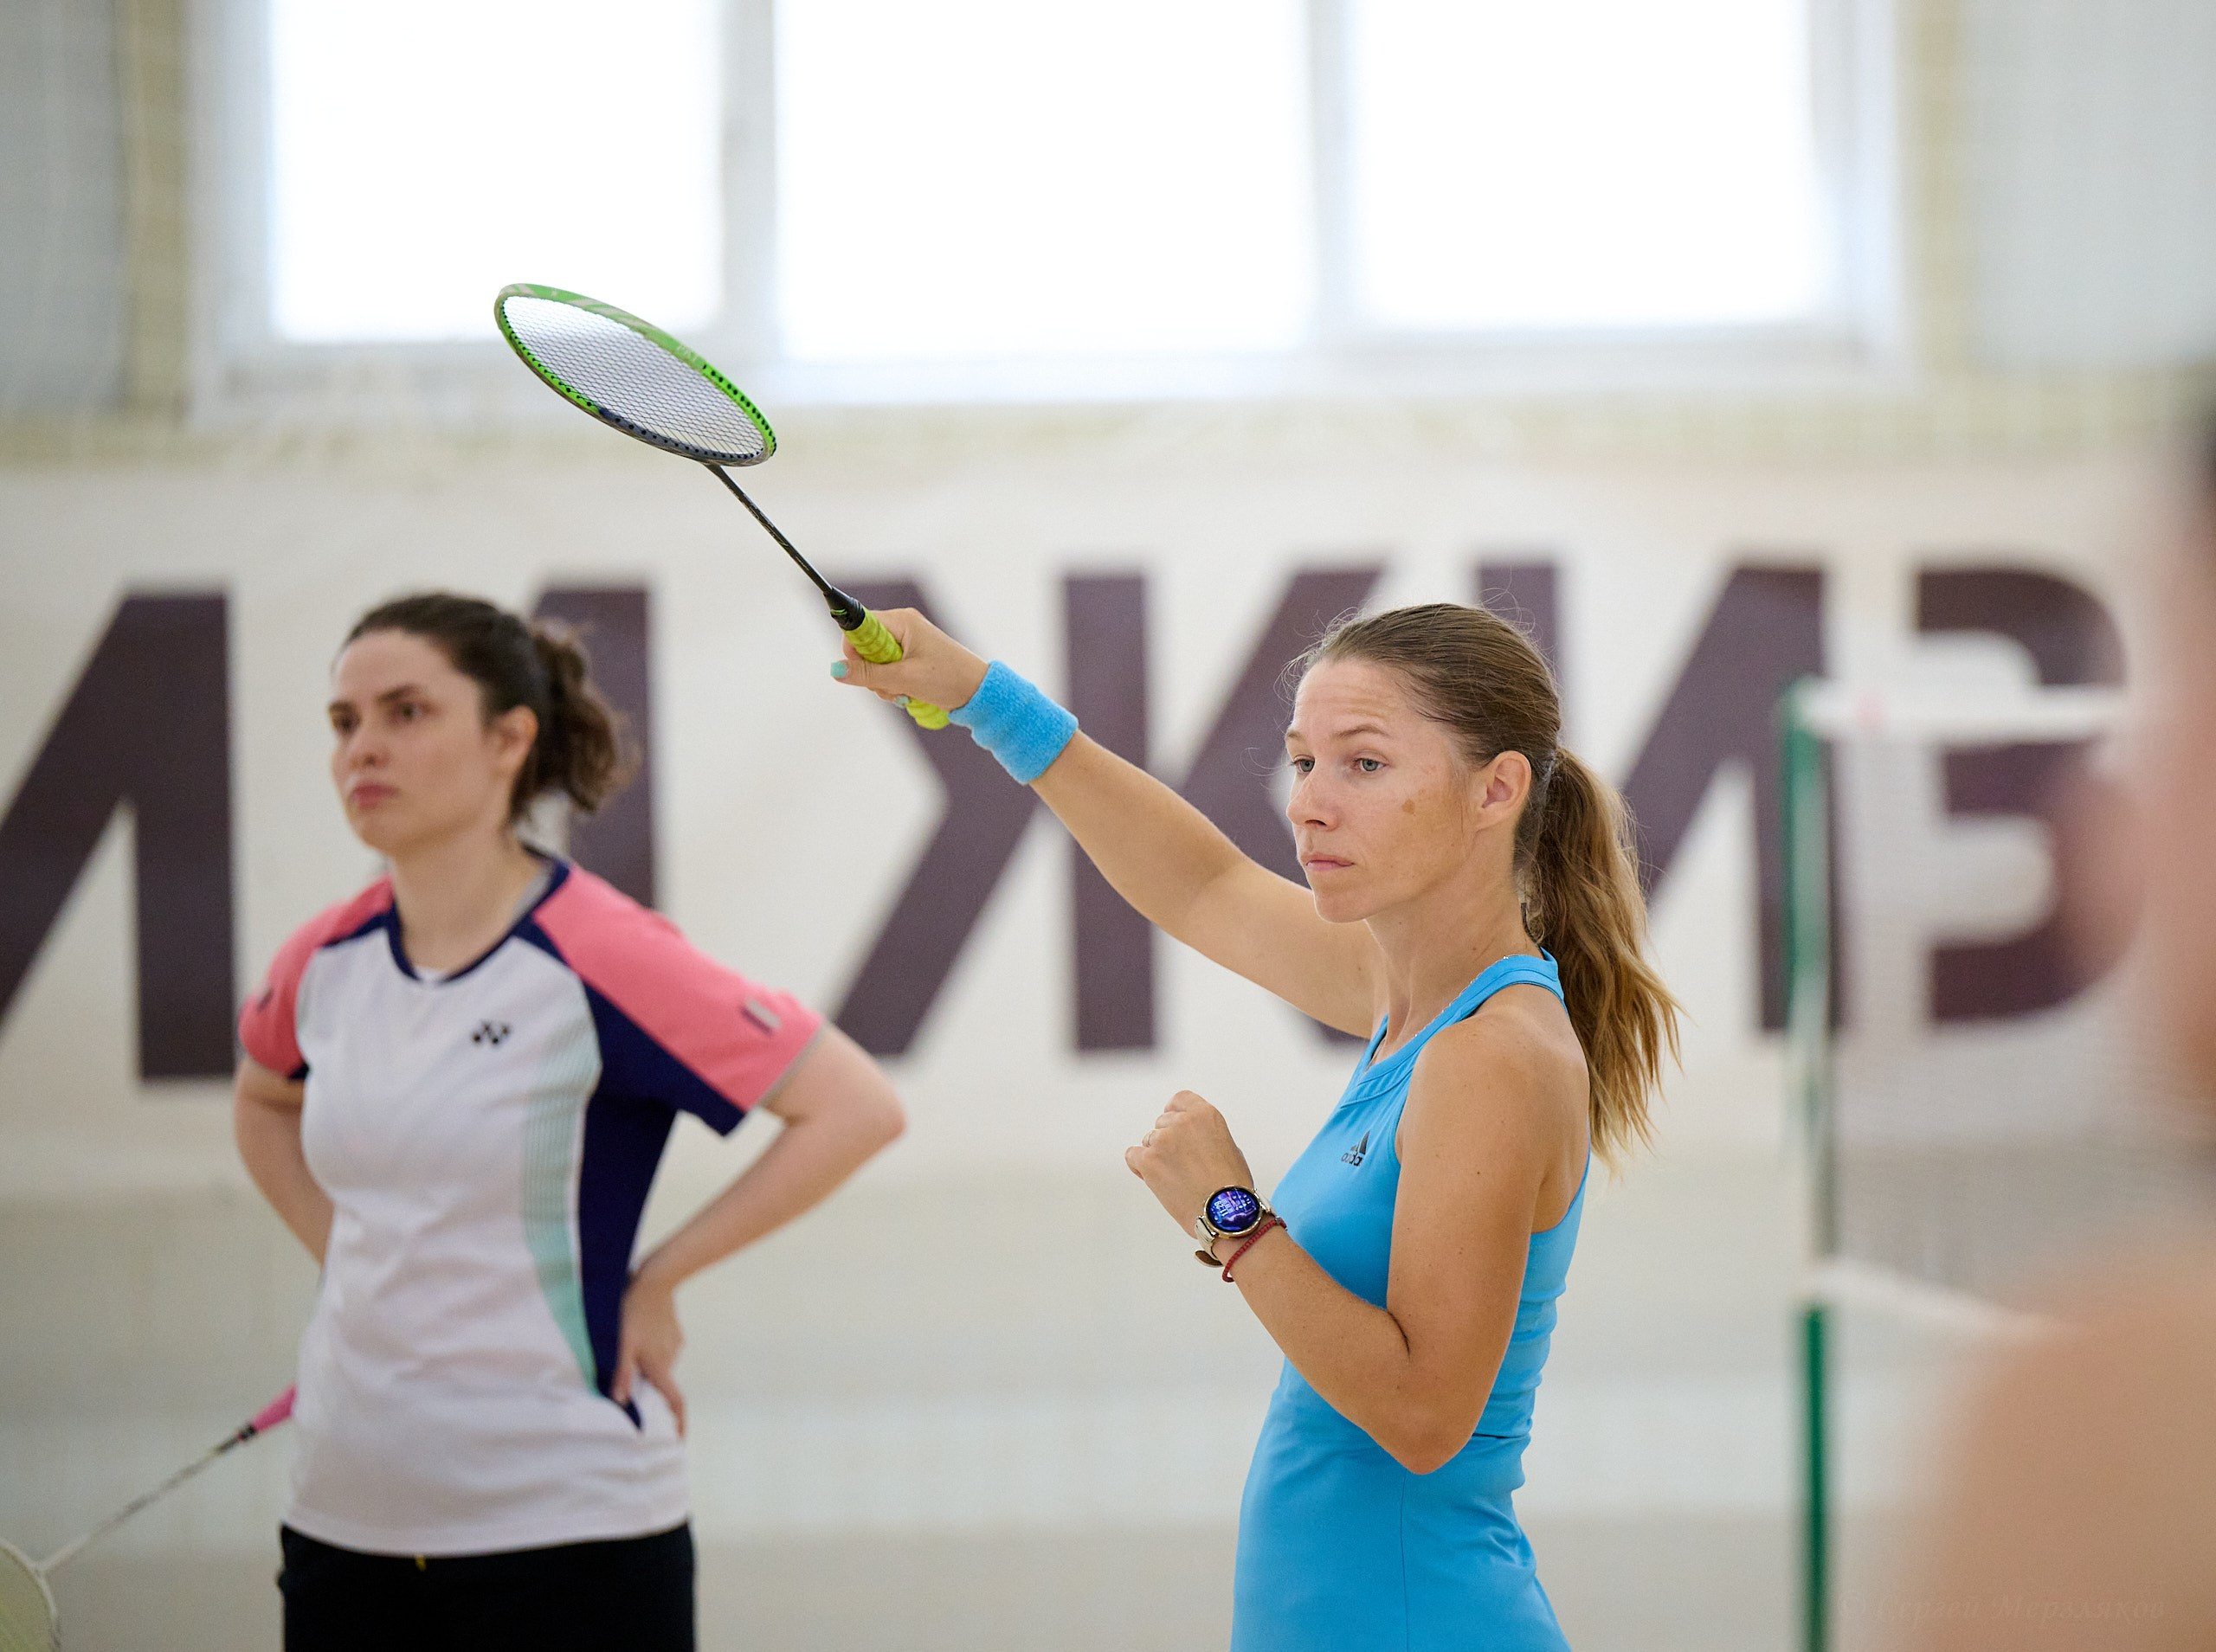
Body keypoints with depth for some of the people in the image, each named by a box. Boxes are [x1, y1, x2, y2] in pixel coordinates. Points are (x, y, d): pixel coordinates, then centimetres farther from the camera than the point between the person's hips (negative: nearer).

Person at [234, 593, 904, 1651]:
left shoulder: (599, 959, -14)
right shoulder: (324, 962, 4)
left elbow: (856, 1107, -13)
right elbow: (263, 1102, 26)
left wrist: (654, 1282, -11)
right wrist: (345, 1265, 12)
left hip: (566, 1529, -5)